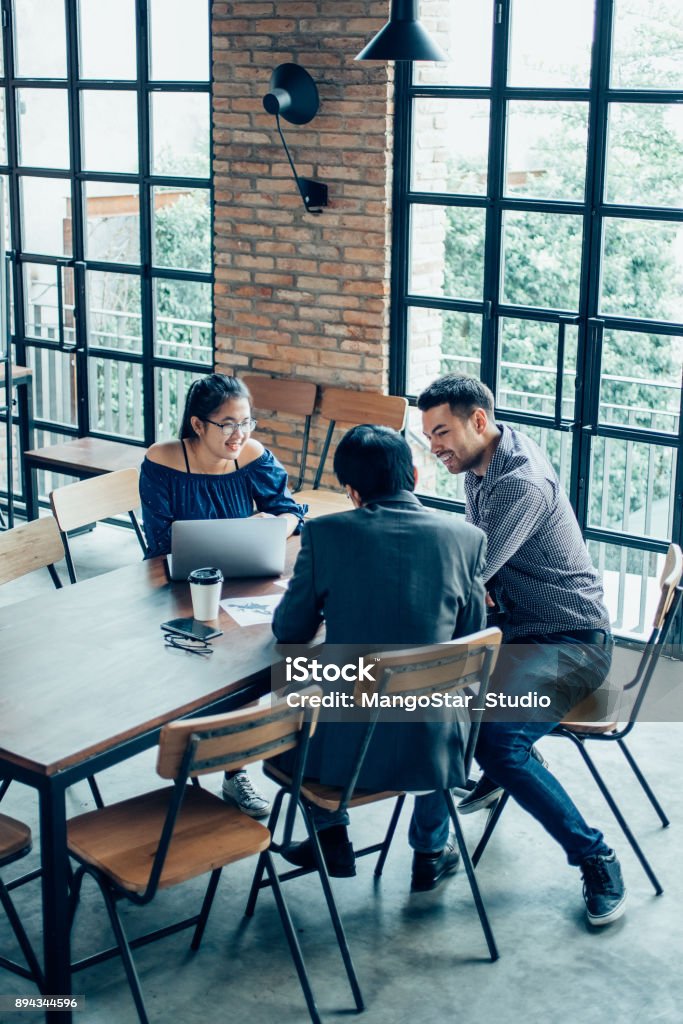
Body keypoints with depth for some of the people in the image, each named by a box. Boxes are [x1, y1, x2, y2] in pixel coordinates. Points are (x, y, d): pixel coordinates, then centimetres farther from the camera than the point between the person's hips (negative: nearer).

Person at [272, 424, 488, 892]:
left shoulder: (325, 533, -9)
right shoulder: (465, 537, -4)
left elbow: (290, 630, 1)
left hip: (344, 747, -1)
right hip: (430, 747, 1)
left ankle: (332, 835, 36)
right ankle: (430, 850, 40)